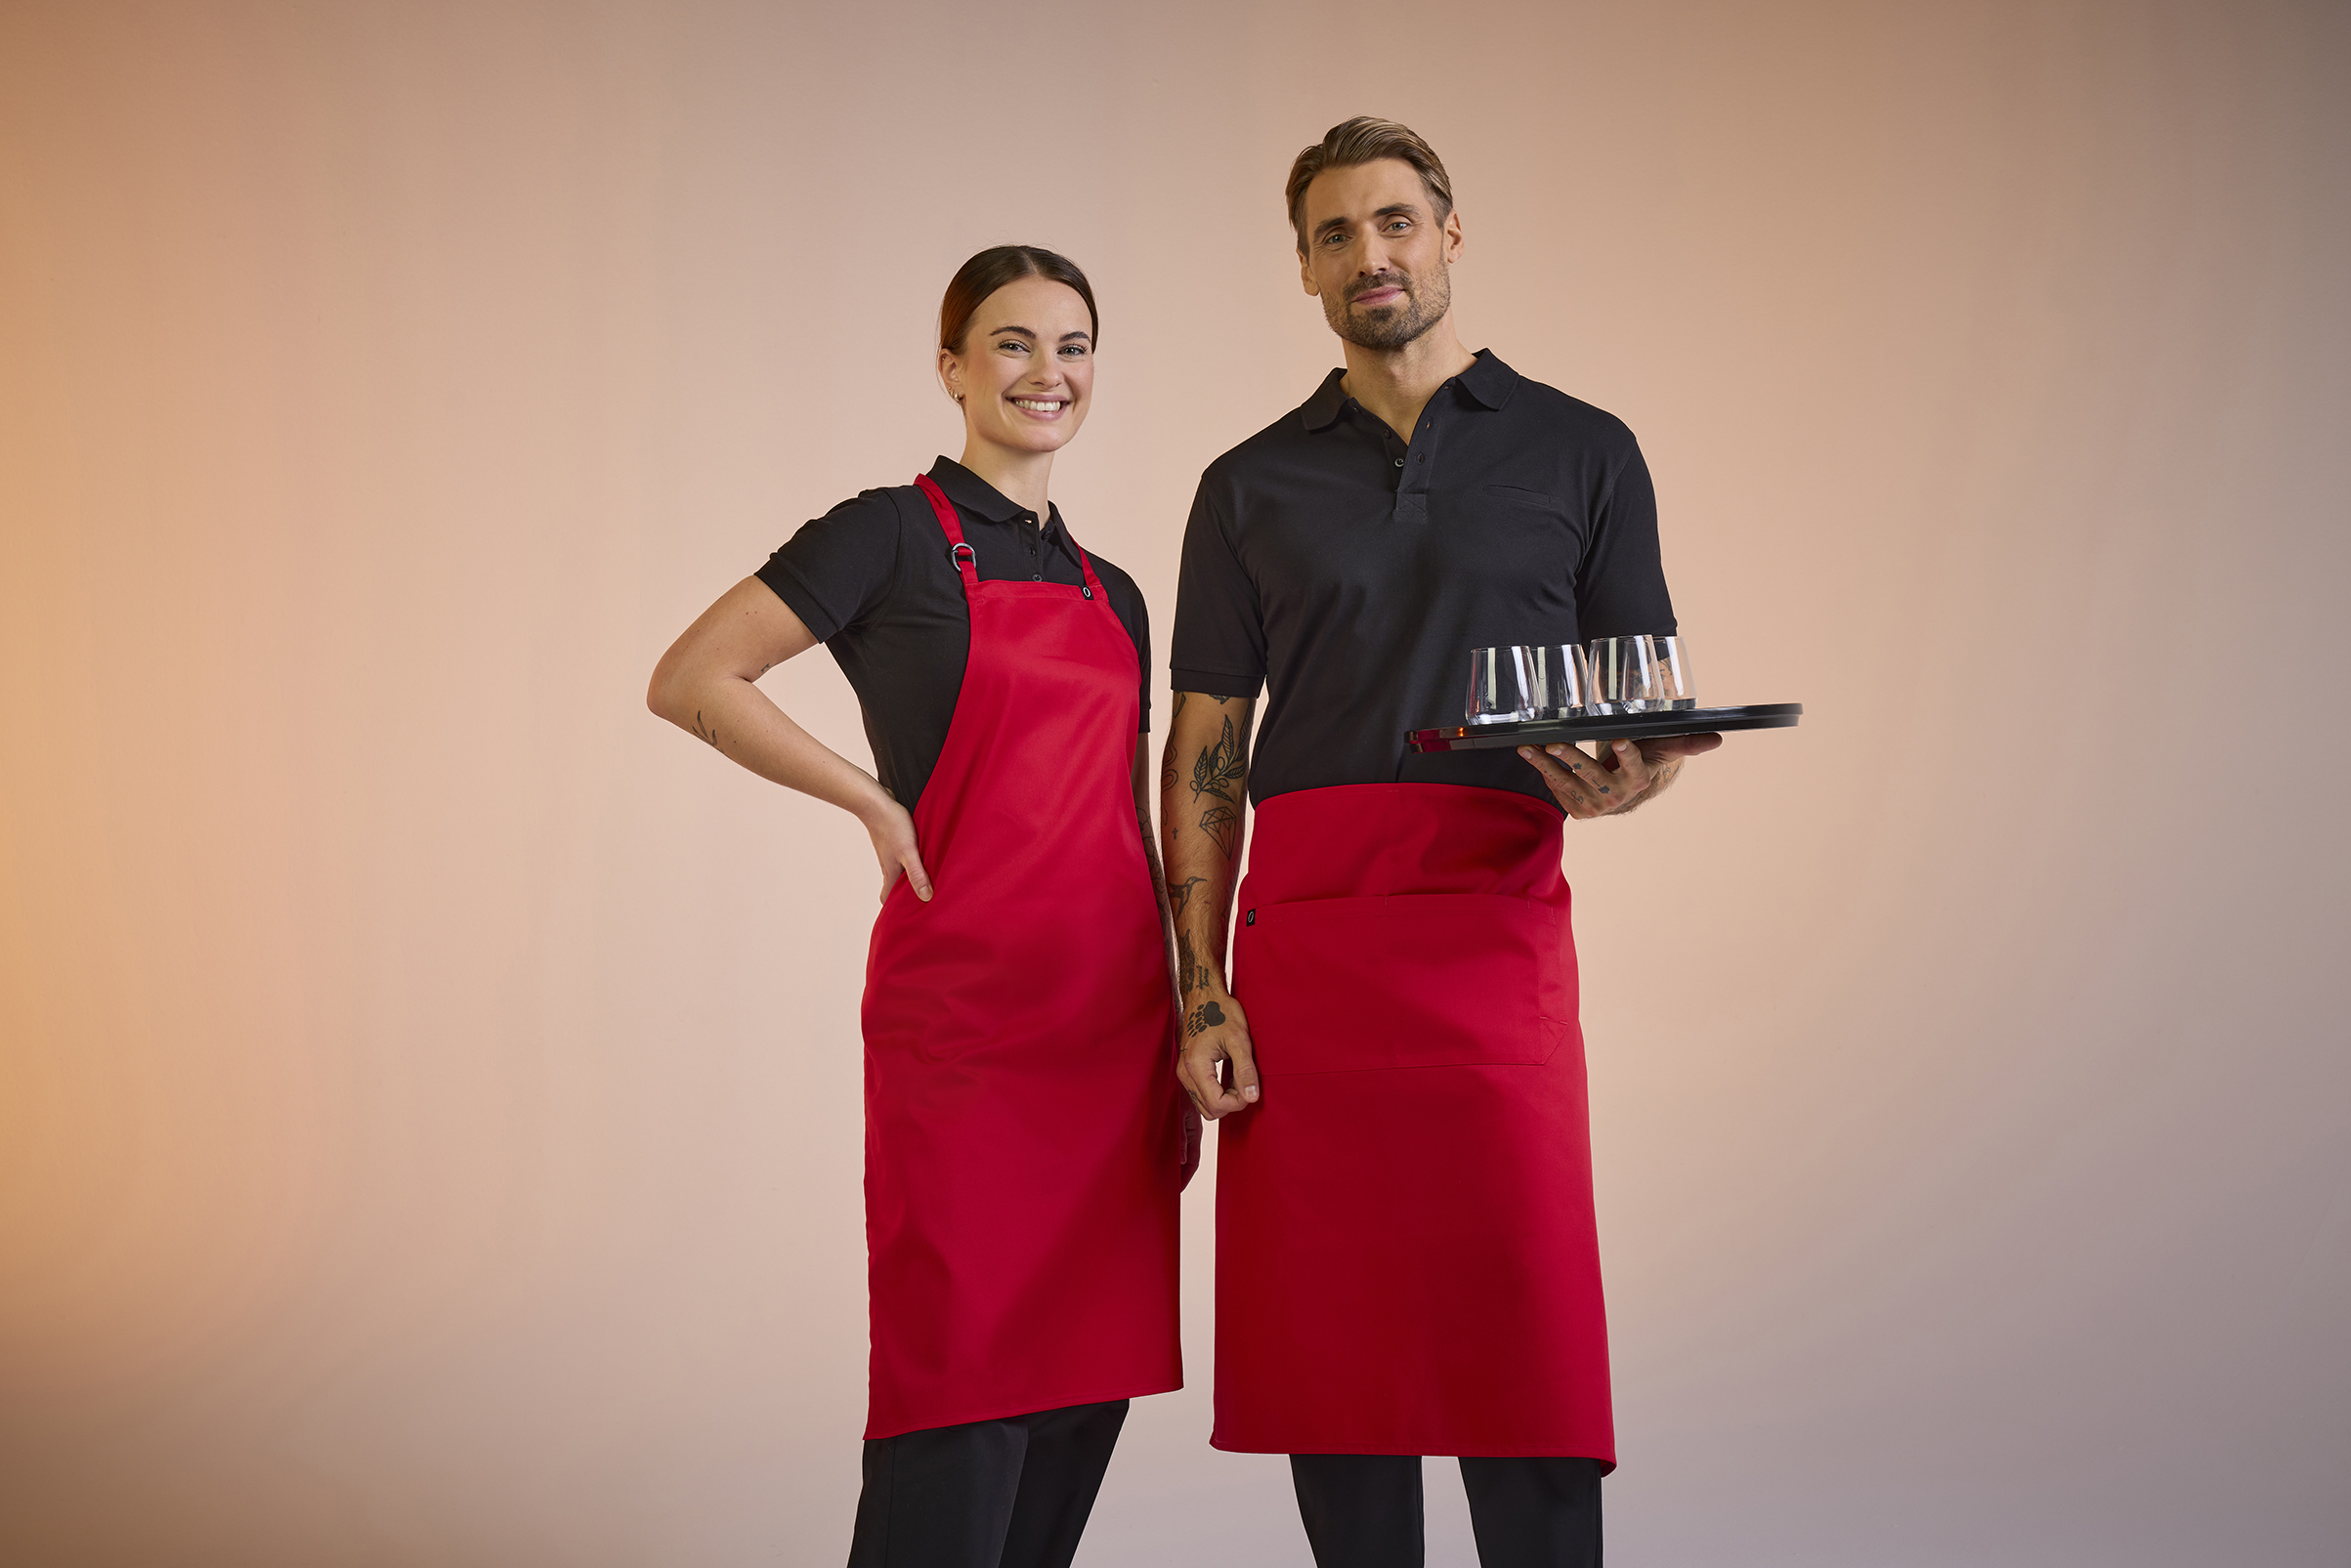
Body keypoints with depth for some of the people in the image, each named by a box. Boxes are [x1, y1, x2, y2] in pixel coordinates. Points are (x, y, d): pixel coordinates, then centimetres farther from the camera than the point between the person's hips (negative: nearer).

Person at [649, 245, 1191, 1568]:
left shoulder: (1114, 594, 18)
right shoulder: (895, 537, -1)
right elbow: (690, 682, -7)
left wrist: (1182, 1043, 16)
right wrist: (877, 803, -8)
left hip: (1115, 1023, 6)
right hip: (964, 1011, -6)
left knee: (1084, 1403, 6)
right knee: (962, 1406, -7)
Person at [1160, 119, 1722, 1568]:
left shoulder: (1580, 454, 12)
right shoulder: (1251, 486, 16)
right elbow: (1204, 751, 12)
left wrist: (1621, 785, -12)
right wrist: (1199, 990, 2)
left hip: (1495, 932, -2)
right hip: (1300, 943, 2)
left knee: (1524, 1340, -8)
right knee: (1330, 1343, 2)